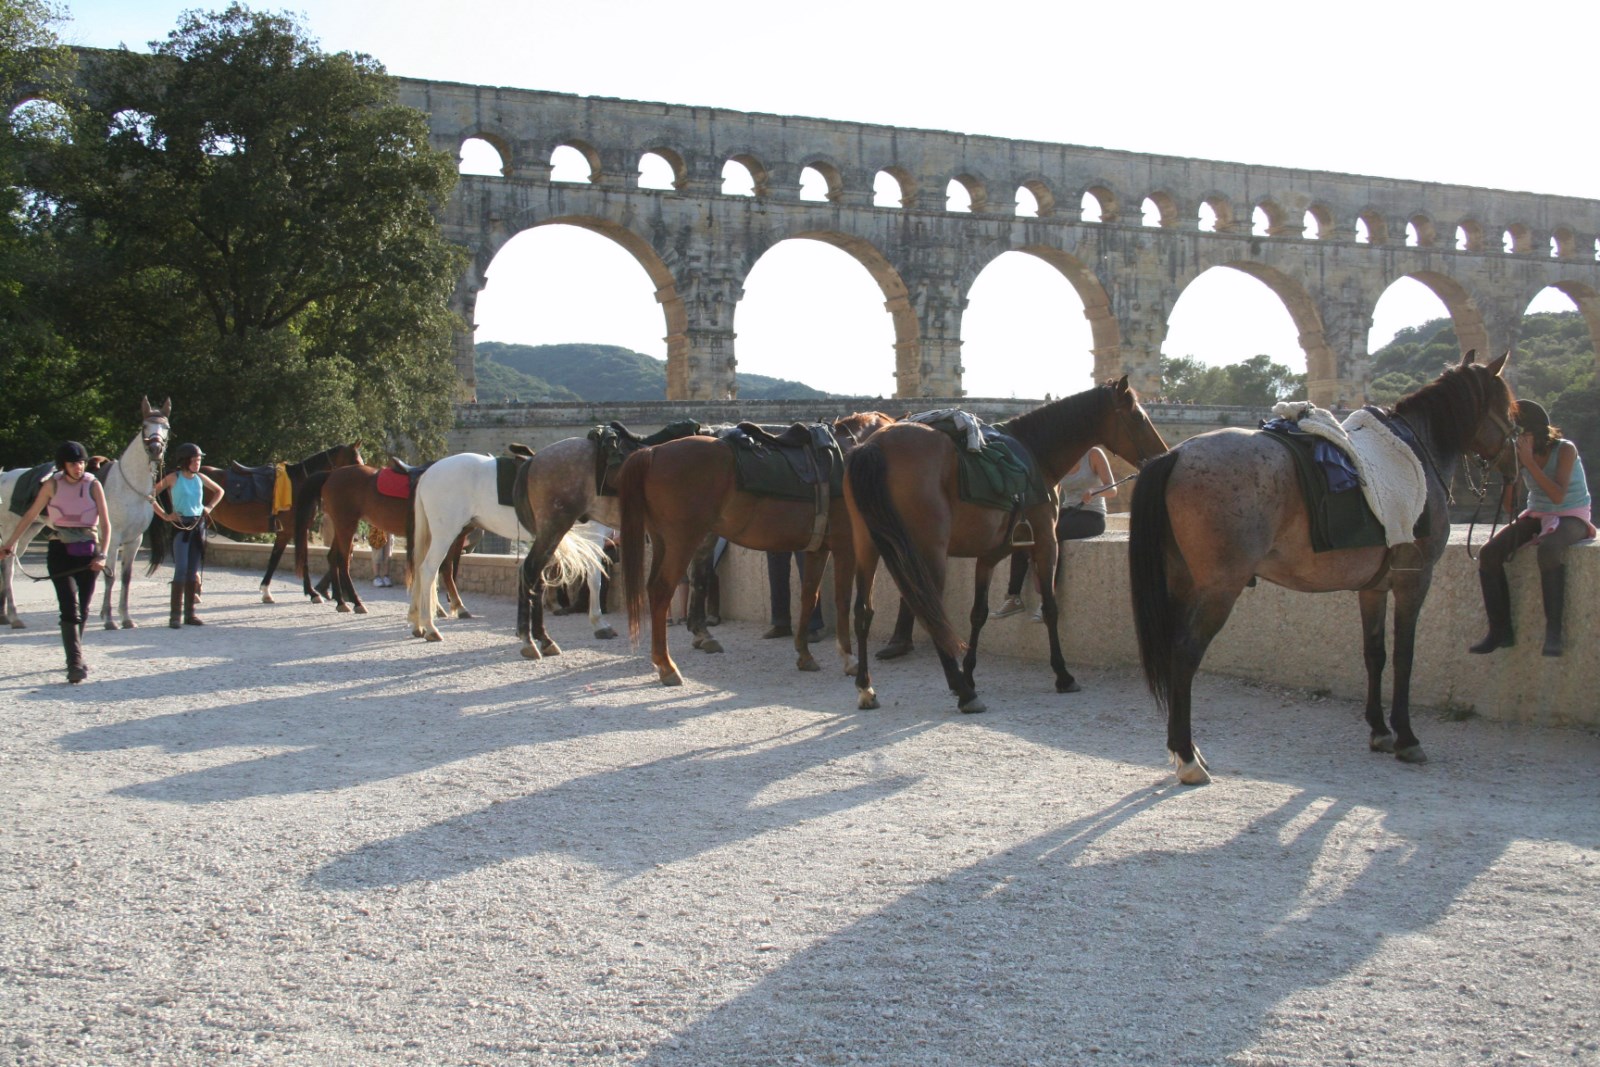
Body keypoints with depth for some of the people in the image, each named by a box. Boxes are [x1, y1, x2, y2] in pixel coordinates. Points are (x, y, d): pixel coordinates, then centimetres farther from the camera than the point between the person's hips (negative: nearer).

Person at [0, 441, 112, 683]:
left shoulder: (93, 485, -2)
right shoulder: (53, 485, -1)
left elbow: (105, 523, -5)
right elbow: (30, 515, 8)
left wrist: (102, 555, -16)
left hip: (89, 552, 1)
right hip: (60, 552, -1)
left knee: (83, 609, 10)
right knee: (70, 607, -13)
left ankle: (74, 657, 29)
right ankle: (76, 662, -19)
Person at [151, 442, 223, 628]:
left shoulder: (200, 478, 8)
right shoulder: (174, 478, -5)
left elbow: (219, 491, 23)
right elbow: (151, 495, -7)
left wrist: (209, 507, 10)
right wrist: (164, 515, -9)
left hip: (198, 525, 5)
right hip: (180, 526, -5)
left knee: (194, 571, 7)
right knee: (181, 569, -10)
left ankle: (190, 613, 13)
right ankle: (176, 615, -7)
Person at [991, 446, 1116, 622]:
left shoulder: (1094, 455, -4)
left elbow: (1112, 490, -11)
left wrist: (1093, 491, -31)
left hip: (1091, 516, -6)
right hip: (1067, 513, 6)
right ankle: (1013, 597, -16)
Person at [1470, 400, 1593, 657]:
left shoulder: (1565, 450, -13)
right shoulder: (1520, 455, 1)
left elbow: (1558, 496, -27)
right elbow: (1509, 504, -2)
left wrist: (1529, 461, -27)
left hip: (1571, 517, -6)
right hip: (1536, 516, 6)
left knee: (1549, 549, -40)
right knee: (1489, 553, -19)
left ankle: (1553, 631, -34)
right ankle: (1500, 630, -15)